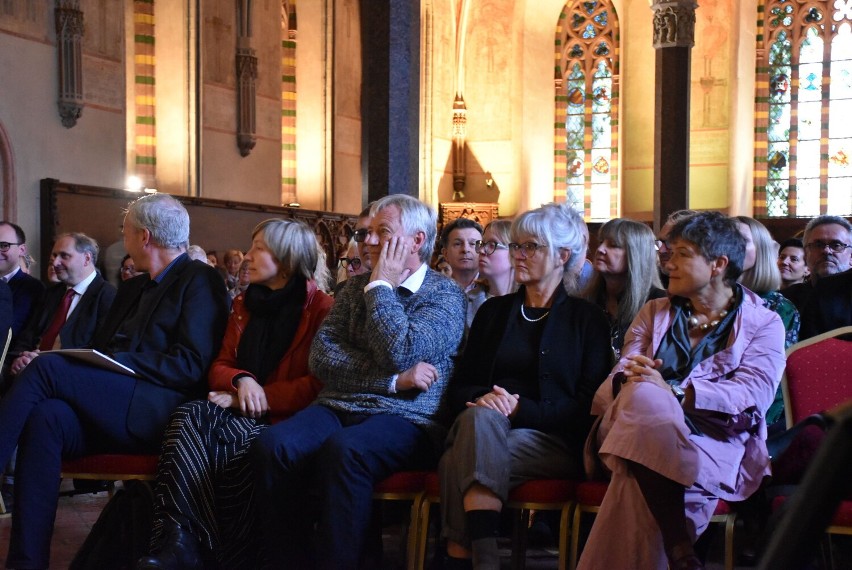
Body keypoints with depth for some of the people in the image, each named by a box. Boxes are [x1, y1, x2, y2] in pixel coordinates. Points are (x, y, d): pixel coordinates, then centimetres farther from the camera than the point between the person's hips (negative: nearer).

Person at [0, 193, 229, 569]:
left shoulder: (199, 280, 1)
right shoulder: (132, 288, 27)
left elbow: (191, 365, -10)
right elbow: (102, 347, 23)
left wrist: (114, 360, -15)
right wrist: (79, 361, 0)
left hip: (159, 411, -7)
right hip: (110, 408, 7)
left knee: (45, 368, -21)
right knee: (46, 418, -24)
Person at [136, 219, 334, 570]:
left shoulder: (320, 308, -2)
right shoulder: (244, 304, 21)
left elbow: (320, 383, -10)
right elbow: (220, 366, 16)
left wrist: (260, 397, -15)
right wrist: (241, 381, -9)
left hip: (287, 420, -6)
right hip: (242, 413, 6)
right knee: (190, 416, -28)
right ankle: (179, 541, -36)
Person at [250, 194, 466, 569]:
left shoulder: (445, 295, 4)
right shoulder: (356, 287, 19)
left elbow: (400, 353, -15)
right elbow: (321, 356, 4)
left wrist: (381, 286, -3)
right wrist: (392, 380, -8)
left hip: (404, 420, -4)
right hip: (337, 408, 5)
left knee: (343, 450, -37)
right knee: (271, 446, -26)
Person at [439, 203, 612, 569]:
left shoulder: (586, 319, 10)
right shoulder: (493, 311, 20)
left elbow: (588, 405, 0)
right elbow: (460, 387, 16)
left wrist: (521, 409, -14)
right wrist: (483, 399, -9)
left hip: (554, 443, -3)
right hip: (487, 422, 3)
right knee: (480, 417, -34)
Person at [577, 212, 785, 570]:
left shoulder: (763, 323, 11)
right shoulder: (654, 313, 24)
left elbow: (751, 396, -7)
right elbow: (618, 378, 10)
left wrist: (673, 392, -21)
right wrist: (628, 381, -18)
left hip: (714, 442, -3)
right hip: (633, 427, 3)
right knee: (643, 396, -35)